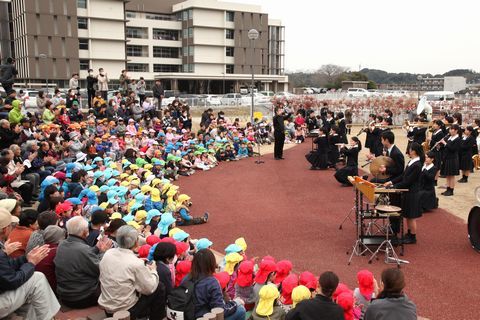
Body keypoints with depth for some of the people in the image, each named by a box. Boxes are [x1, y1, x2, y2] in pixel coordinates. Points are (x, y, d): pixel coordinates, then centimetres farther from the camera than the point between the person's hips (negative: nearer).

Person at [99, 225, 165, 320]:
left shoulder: (108, 253, -6)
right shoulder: (136, 263, -24)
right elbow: (150, 289, -13)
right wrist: (153, 270, 3)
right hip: (125, 310, -7)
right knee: (160, 287, 7)